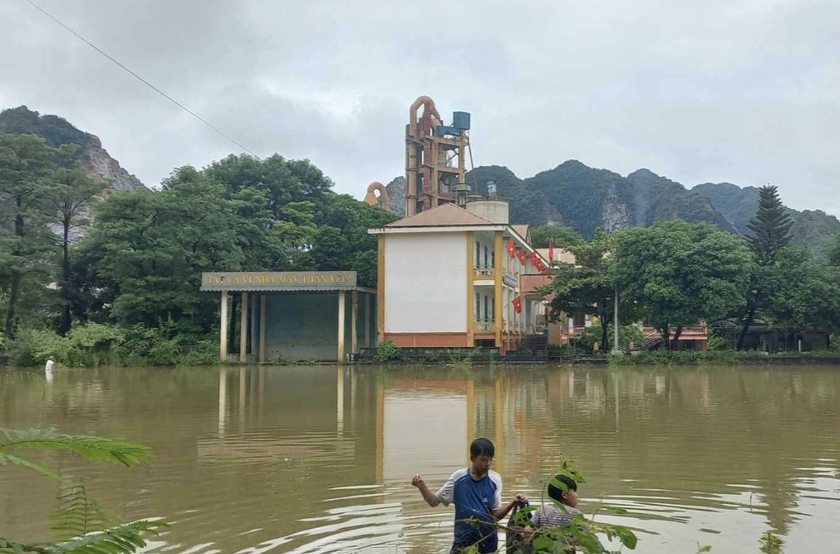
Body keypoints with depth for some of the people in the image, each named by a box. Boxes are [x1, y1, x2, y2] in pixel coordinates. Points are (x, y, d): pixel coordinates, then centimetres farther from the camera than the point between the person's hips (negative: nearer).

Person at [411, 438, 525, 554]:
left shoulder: (495, 479, -5)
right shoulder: (458, 477, -7)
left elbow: (497, 515, -6)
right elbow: (434, 501, -2)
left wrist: (513, 503, -23)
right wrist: (421, 486, -18)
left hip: (488, 540, 1)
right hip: (463, 539, -1)